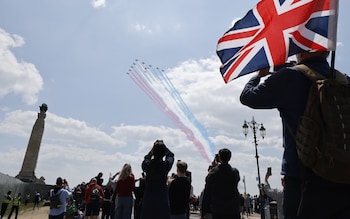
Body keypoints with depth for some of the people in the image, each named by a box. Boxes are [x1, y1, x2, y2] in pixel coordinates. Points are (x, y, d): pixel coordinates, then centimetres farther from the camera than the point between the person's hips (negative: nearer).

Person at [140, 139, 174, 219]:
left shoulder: (147, 164, -6)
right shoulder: (166, 165, -9)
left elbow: (147, 157, 20)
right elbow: (170, 155, 13)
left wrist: (154, 148, 29)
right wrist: (163, 146, 25)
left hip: (148, 199, 2)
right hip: (162, 199, -2)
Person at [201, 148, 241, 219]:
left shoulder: (212, 173, -7)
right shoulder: (235, 172, -4)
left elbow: (206, 193, -5)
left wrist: (203, 213, 3)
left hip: (217, 211, 0)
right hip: (233, 210, 1)